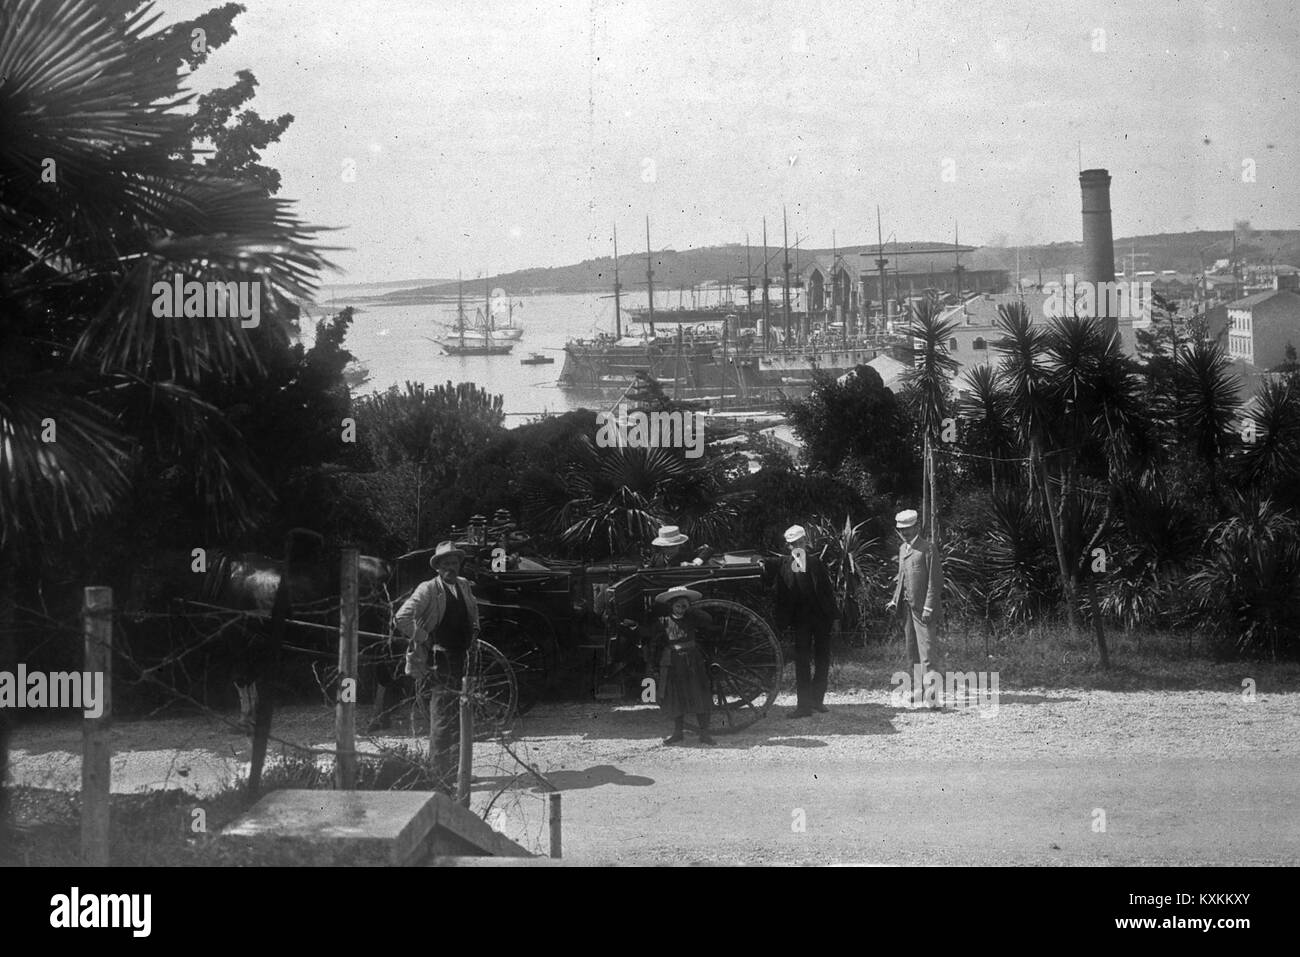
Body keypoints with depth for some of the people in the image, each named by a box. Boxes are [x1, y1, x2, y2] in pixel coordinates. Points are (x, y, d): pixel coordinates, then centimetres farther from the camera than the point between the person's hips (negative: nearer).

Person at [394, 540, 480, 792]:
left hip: (461, 658, 7)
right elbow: (402, 618, -19)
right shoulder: (428, 590, -9)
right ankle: (441, 778, -7)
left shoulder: (464, 586, 13)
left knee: (458, 718, 12)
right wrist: (422, 639, -14)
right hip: (439, 658, -7)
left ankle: (454, 771, 23)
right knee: (442, 719, -9)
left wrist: (473, 629, 23)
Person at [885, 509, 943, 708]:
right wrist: (894, 600, 12)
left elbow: (934, 580, -12)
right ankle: (917, 691, 15)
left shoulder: (927, 549, -9)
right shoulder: (902, 549, 15)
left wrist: (929, 607, -16)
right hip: (908, 607, 8)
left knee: (927, 649, -8)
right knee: (912, 652, 10)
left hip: (924, 608, -8)